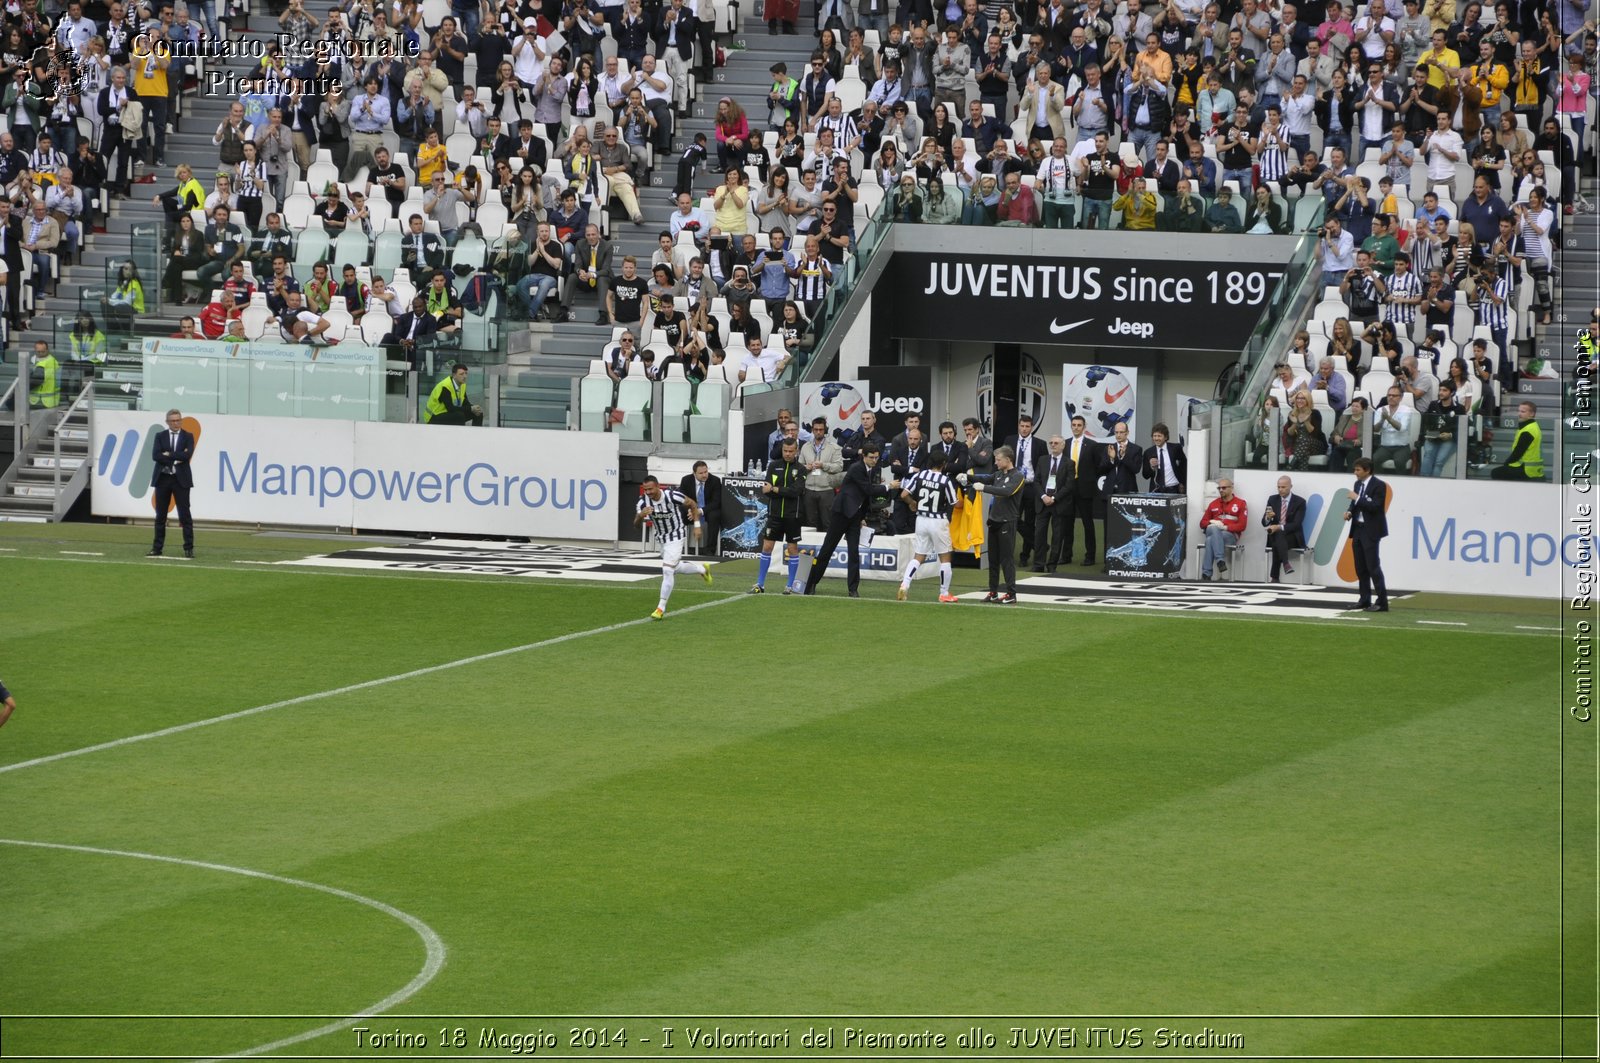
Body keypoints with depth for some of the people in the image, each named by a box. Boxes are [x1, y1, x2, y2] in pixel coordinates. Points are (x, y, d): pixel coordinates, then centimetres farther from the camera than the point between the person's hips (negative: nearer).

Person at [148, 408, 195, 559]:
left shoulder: (188, 436, 3)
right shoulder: (160, 436, 6)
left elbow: (187, 455, -13)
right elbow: (155, 456, -8)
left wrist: (169, 455, -11)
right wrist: (176, 458, -13)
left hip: (181, 479, -2)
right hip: (163, 478, 2)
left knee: (185, 515, -4)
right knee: (160, 515, 6)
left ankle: (189, 548, -2)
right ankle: (157, 548, 11)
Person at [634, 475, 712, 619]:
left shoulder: (672, 496, -28)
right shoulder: (644, 501, -19)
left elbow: (692, 504, -10)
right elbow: (636, 525, -18)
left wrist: (697, 525, -8)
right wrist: (641, 515, -40)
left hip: (676, 535, -6)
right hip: (660, 537, 6)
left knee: (667, 569, -15)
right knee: (676, 568, 19)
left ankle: (661, 607, -7)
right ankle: (702, 568, 48)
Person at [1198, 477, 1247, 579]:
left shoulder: (1240, 504, 8)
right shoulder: (1213, 504, 21)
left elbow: (1242, 525, -1)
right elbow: (1203, 523, 20)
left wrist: (1226, 527, -16)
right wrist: (1212, 523, -4)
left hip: (1230, 535, -3)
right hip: (1212, 531, 3)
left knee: (1211, 540, -35)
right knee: (1214, 529, -36)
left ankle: (1206, 574, -36)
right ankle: (1220, 561, -46)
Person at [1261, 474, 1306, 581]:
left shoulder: (1300, 502, 0)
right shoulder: (1272, 500, 11)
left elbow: (1296, 524, -11)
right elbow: (1264, 522, 7)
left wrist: (1279, 527, -25)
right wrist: (1268, 517, -18)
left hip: (1293, 537, -2)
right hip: (1275, 535, 2)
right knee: (1278, 536, -35)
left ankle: (1274, 577, -41)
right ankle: (1286, 563, -53)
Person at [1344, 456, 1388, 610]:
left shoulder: (1379, 485, -12)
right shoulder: (1358, 484, 12)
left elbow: (1375, 506, -20)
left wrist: (1357, 498, -19)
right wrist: (1350, 511, -2)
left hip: (1370, 531, -8)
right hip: (1358, 529, 8)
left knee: (1373, 567, -10)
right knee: (1360, 567, 10)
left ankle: (1382, 602, -9)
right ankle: (1365, 600, 16)